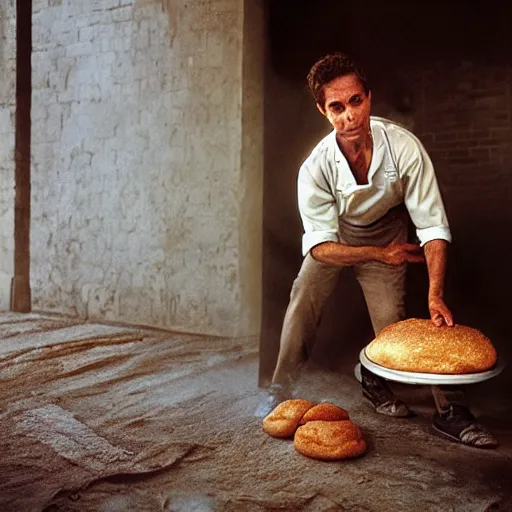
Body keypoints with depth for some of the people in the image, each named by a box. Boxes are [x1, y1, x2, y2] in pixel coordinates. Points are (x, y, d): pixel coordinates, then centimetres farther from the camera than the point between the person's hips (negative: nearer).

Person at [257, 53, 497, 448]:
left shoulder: (404, 147, -30)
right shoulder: (316, 168, -30)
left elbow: (433, 225, -27)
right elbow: (321, 245, -23)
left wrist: (435, 294, -36)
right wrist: (381, 254, -27)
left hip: (386, 234, 0)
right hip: (333, 239, 0)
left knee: (393, 323, -10)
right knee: (303, 300, -15)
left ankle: (376, 380, 21)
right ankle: (280, 391, 4)